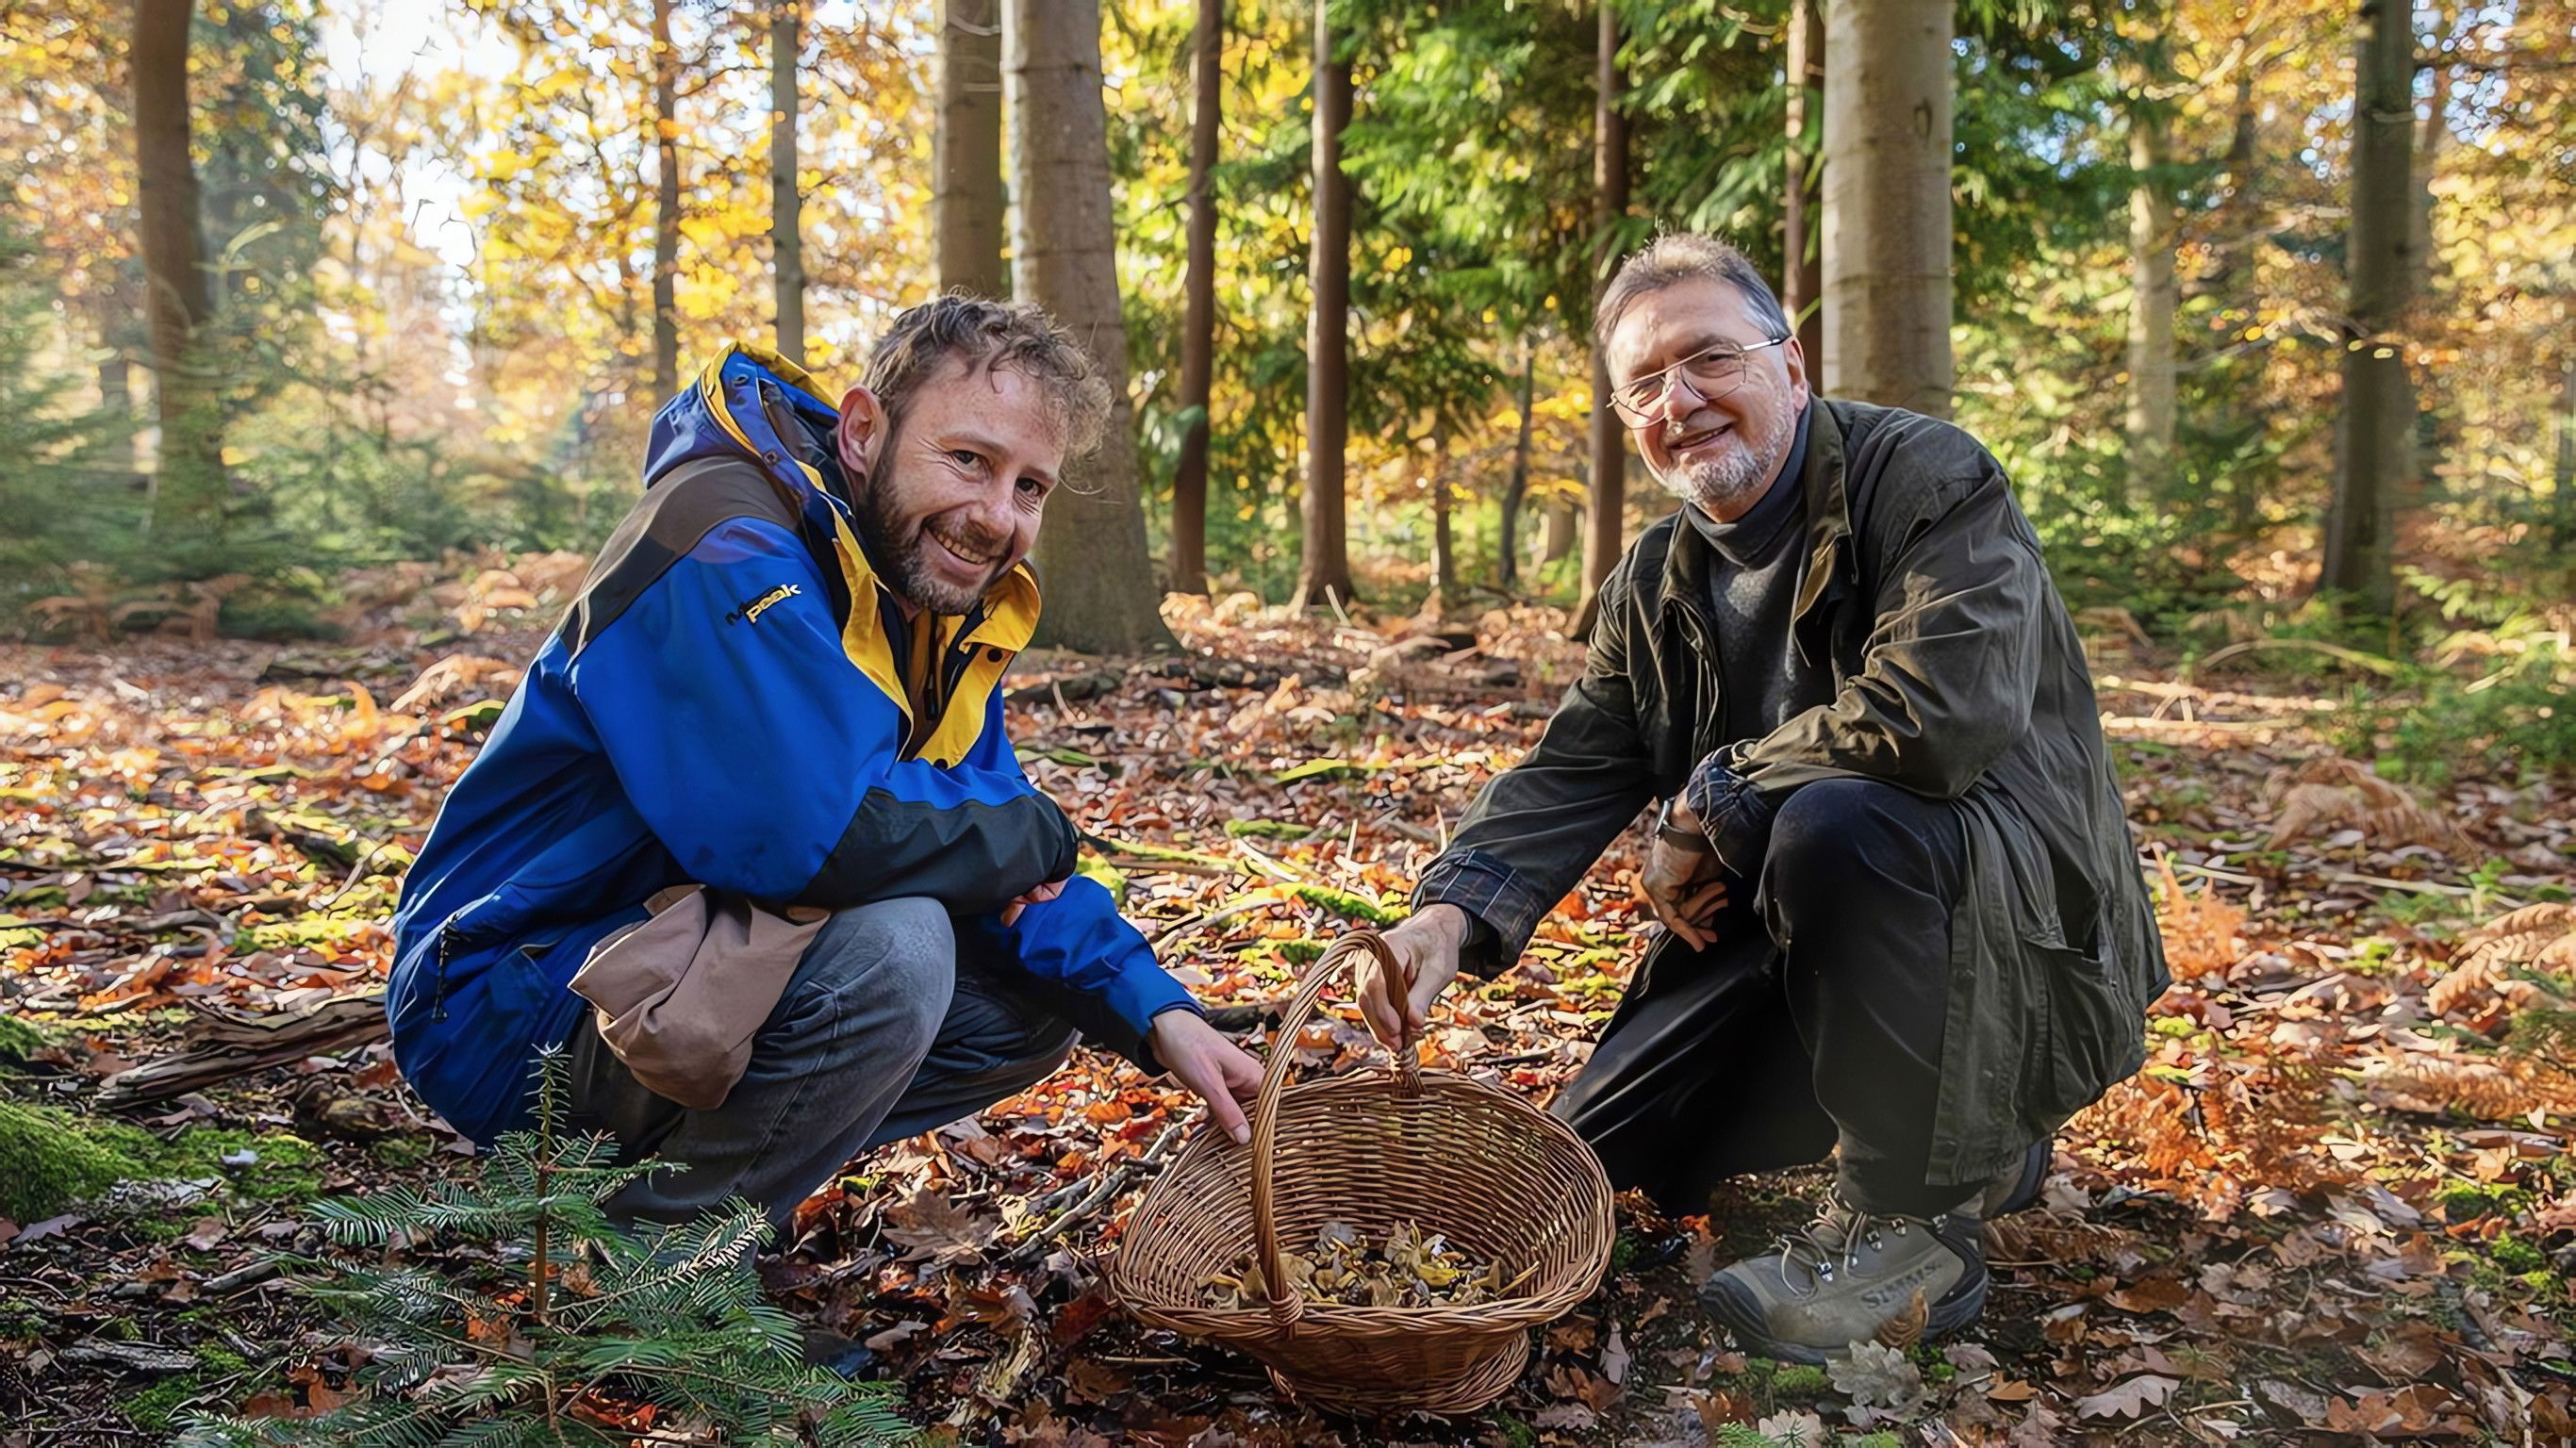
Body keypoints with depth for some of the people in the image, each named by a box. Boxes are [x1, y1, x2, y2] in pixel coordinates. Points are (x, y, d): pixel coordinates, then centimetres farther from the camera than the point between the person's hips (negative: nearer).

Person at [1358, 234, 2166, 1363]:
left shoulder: (1930, 481, -16)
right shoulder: (1653, 586, 5)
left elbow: (1938, 716, -32)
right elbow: (1571, 771, 0)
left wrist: (1706, 806, -20)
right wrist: (1450, 915, -19)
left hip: (2023, 921, -7)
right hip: (1792, 928, 8)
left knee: (1833, 824, -37)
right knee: (1604, 1147, 4)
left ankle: (1910, 1225, -16)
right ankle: (1965, 1135, 21)